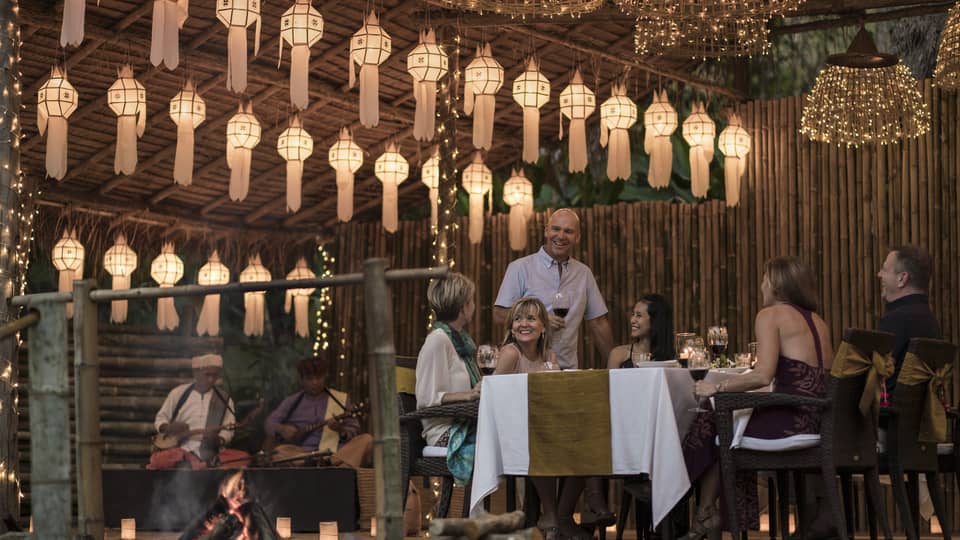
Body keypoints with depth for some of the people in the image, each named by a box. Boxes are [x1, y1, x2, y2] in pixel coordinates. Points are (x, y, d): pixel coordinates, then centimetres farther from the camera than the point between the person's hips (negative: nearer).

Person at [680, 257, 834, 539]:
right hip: (817, 420, 8)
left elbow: (763, 375, -18)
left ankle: (706, 511, 24)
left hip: (790, 421, -8)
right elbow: (824, 375, 17)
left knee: (709, 424, 13)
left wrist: (717, 387, -9)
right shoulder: (817, 321, 16)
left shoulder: (771, 315, -6)